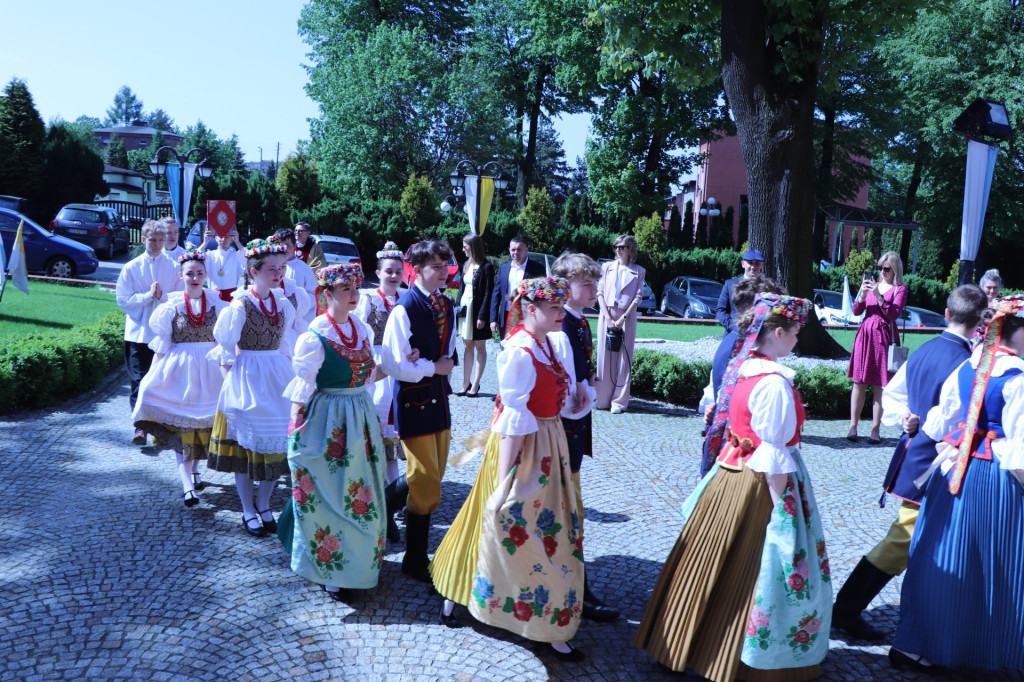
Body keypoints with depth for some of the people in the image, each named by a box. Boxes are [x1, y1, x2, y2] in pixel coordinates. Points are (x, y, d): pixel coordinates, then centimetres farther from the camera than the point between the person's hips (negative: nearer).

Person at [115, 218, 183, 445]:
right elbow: (123, 300, -1)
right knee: (138, 381, -4)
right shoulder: (131, 267, 3)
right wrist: (148, 295, -12)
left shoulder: (173, 267, 4)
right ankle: (141, 426, -3)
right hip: (138, 333, -1)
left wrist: (162, 295, -14)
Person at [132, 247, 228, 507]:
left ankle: (194, 469, 30)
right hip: (179, 368, -2)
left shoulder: (217, 304, 1)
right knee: (181, 425, -6)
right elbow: (161, 345, 1)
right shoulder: (171, 305, -1)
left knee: (205, 421, 8)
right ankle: (187, 485, -10)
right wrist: (154, 373, -2)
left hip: (209, 368, 2)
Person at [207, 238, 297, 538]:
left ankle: (263, 504, 26)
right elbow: (226, 352, -7)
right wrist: (235, 380, -7)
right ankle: (248, 511, 18)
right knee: (246, 443, 3)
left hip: (278, 378, 6)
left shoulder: (283, 304, 5)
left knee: (278, 441, 8)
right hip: (247, 378, -5)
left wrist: (279, 372, 12)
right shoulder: (240, 306, -13)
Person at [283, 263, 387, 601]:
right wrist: (296, 431, -13)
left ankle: (362, 559, 32)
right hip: (327, 420, -6)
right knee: (328, 496, 4)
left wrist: (372, 421, 15)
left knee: (362, 494, 14)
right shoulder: (314, 337, -14)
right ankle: (331, 571, 18)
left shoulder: (363, 330, 5)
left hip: (361, 418, 6)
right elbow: (302, 388, -12)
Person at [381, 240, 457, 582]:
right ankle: (415, 560, 13)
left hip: (439, 395, 8)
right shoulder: (404, 308, -17)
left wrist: (448, 364, 4)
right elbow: (393, 365, -19)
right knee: (425, 480, -3)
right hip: (414, 399, -7)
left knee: (433, 480, 14)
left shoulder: (447, 305, 8)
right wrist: (434, 367, -13)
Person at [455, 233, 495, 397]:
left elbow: (488, 293, -14)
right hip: (465, 308, 7)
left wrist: (483, 316, -18)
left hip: (477, 309, -7)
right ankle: (466, 383, 16)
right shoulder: (467, 265, 10)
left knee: (480, 347, 4)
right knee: (467, 346, 11)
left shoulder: (486, 267, -12)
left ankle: (475, 385, 9)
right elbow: (461, 287, 14)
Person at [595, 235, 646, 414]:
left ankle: (619, 401, 0)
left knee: (623, 359, -3)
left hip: (627, 317, -1)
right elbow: (600, 292, 5)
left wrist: (623, 318, -11)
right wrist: (607, 317, -7)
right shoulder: (607, 267, 11)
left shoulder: (638, 271, 7)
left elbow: (638, 296, 0)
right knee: (604, 357, 1)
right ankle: (602, 399, 7)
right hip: (607, 316, 1)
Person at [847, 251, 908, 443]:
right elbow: (856, 311, 8)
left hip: (884, 338, -3)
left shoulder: (900, 289, 1)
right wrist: (863, 293, -8)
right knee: (859, 382, 4)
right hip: (865, 334, 4)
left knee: (879, 386, -2)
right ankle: (853, 426, 9)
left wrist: (878, 295, -19)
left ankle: (875, 430, 4)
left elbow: (894, 314, -12)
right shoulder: (873, 284, 13)